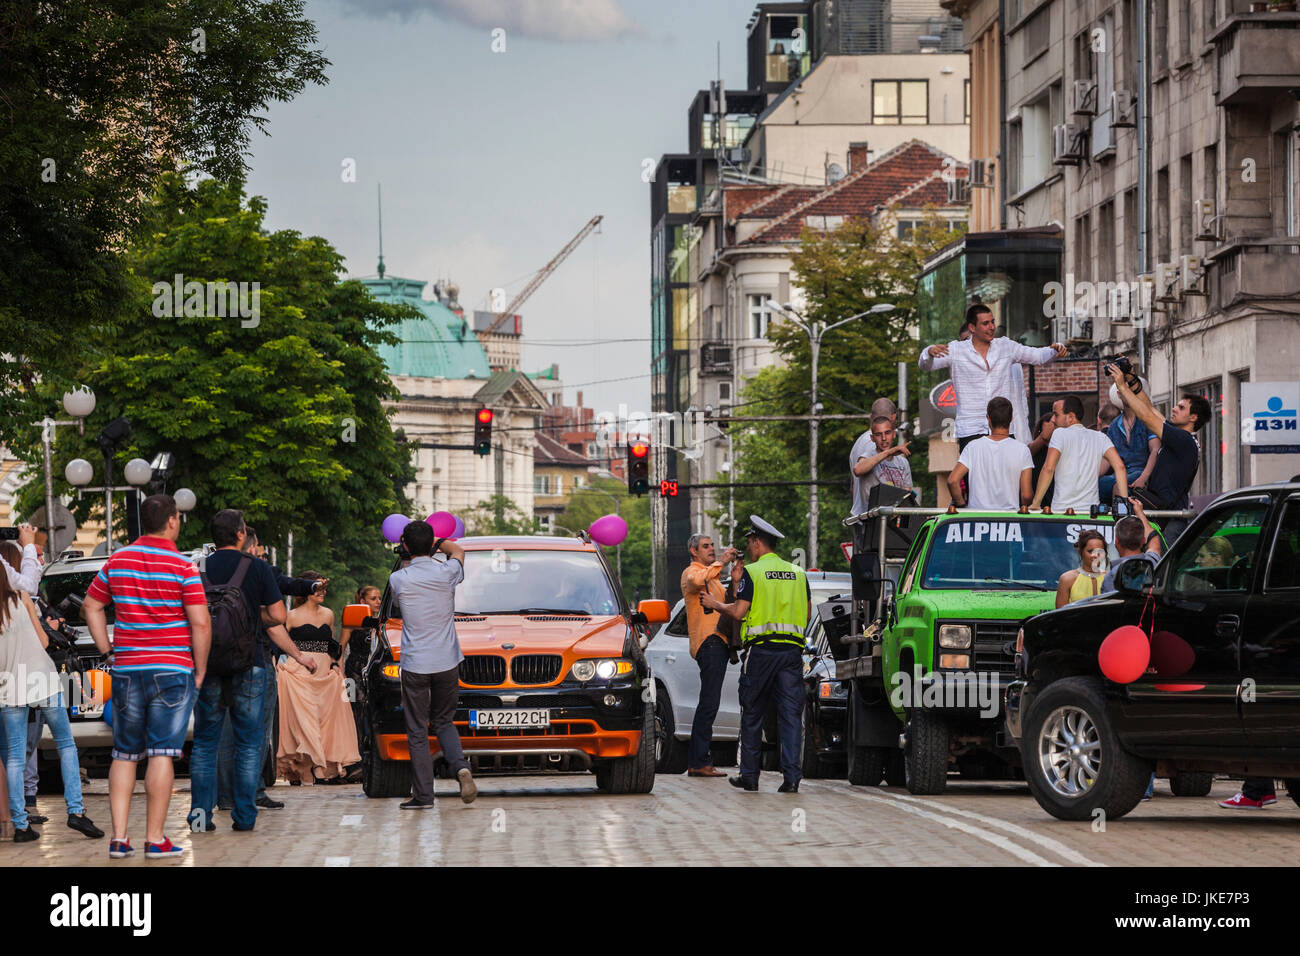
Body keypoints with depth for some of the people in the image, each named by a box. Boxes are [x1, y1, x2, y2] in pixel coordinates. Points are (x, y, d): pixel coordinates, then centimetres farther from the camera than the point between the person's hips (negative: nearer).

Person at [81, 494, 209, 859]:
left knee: (124, 755, 11)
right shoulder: (183, 567, -8)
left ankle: (119, 838, 6)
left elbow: (91, 607, 13)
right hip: (172, 670, -4)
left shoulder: (117, 561, 6)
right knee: (161, 754, -3)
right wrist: (200, 671, -1)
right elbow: (200, 624, -12)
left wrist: (109, 651, 16)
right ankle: (155, 840, -4)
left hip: (127, 669, 4)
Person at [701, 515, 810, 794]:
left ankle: (749, 774, 13)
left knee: (752, 714, 9)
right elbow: (806, 614, 13)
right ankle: (791, 776, -9)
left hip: (761, 649, -3)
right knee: (791, 714, 0)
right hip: (792, 649, 3)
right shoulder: (798, 573, 11)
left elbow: (739, 612, -8)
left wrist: (715, 604, 9)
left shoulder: (752, 572, -3)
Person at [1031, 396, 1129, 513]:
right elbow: (1119, 466, 1)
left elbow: (1048, 469, -13)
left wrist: (1035, 504, -10)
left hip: (1062, 509, -4)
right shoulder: (1099, 437, 12)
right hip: (1092, 509, 4)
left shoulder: (1060, 434, -2)